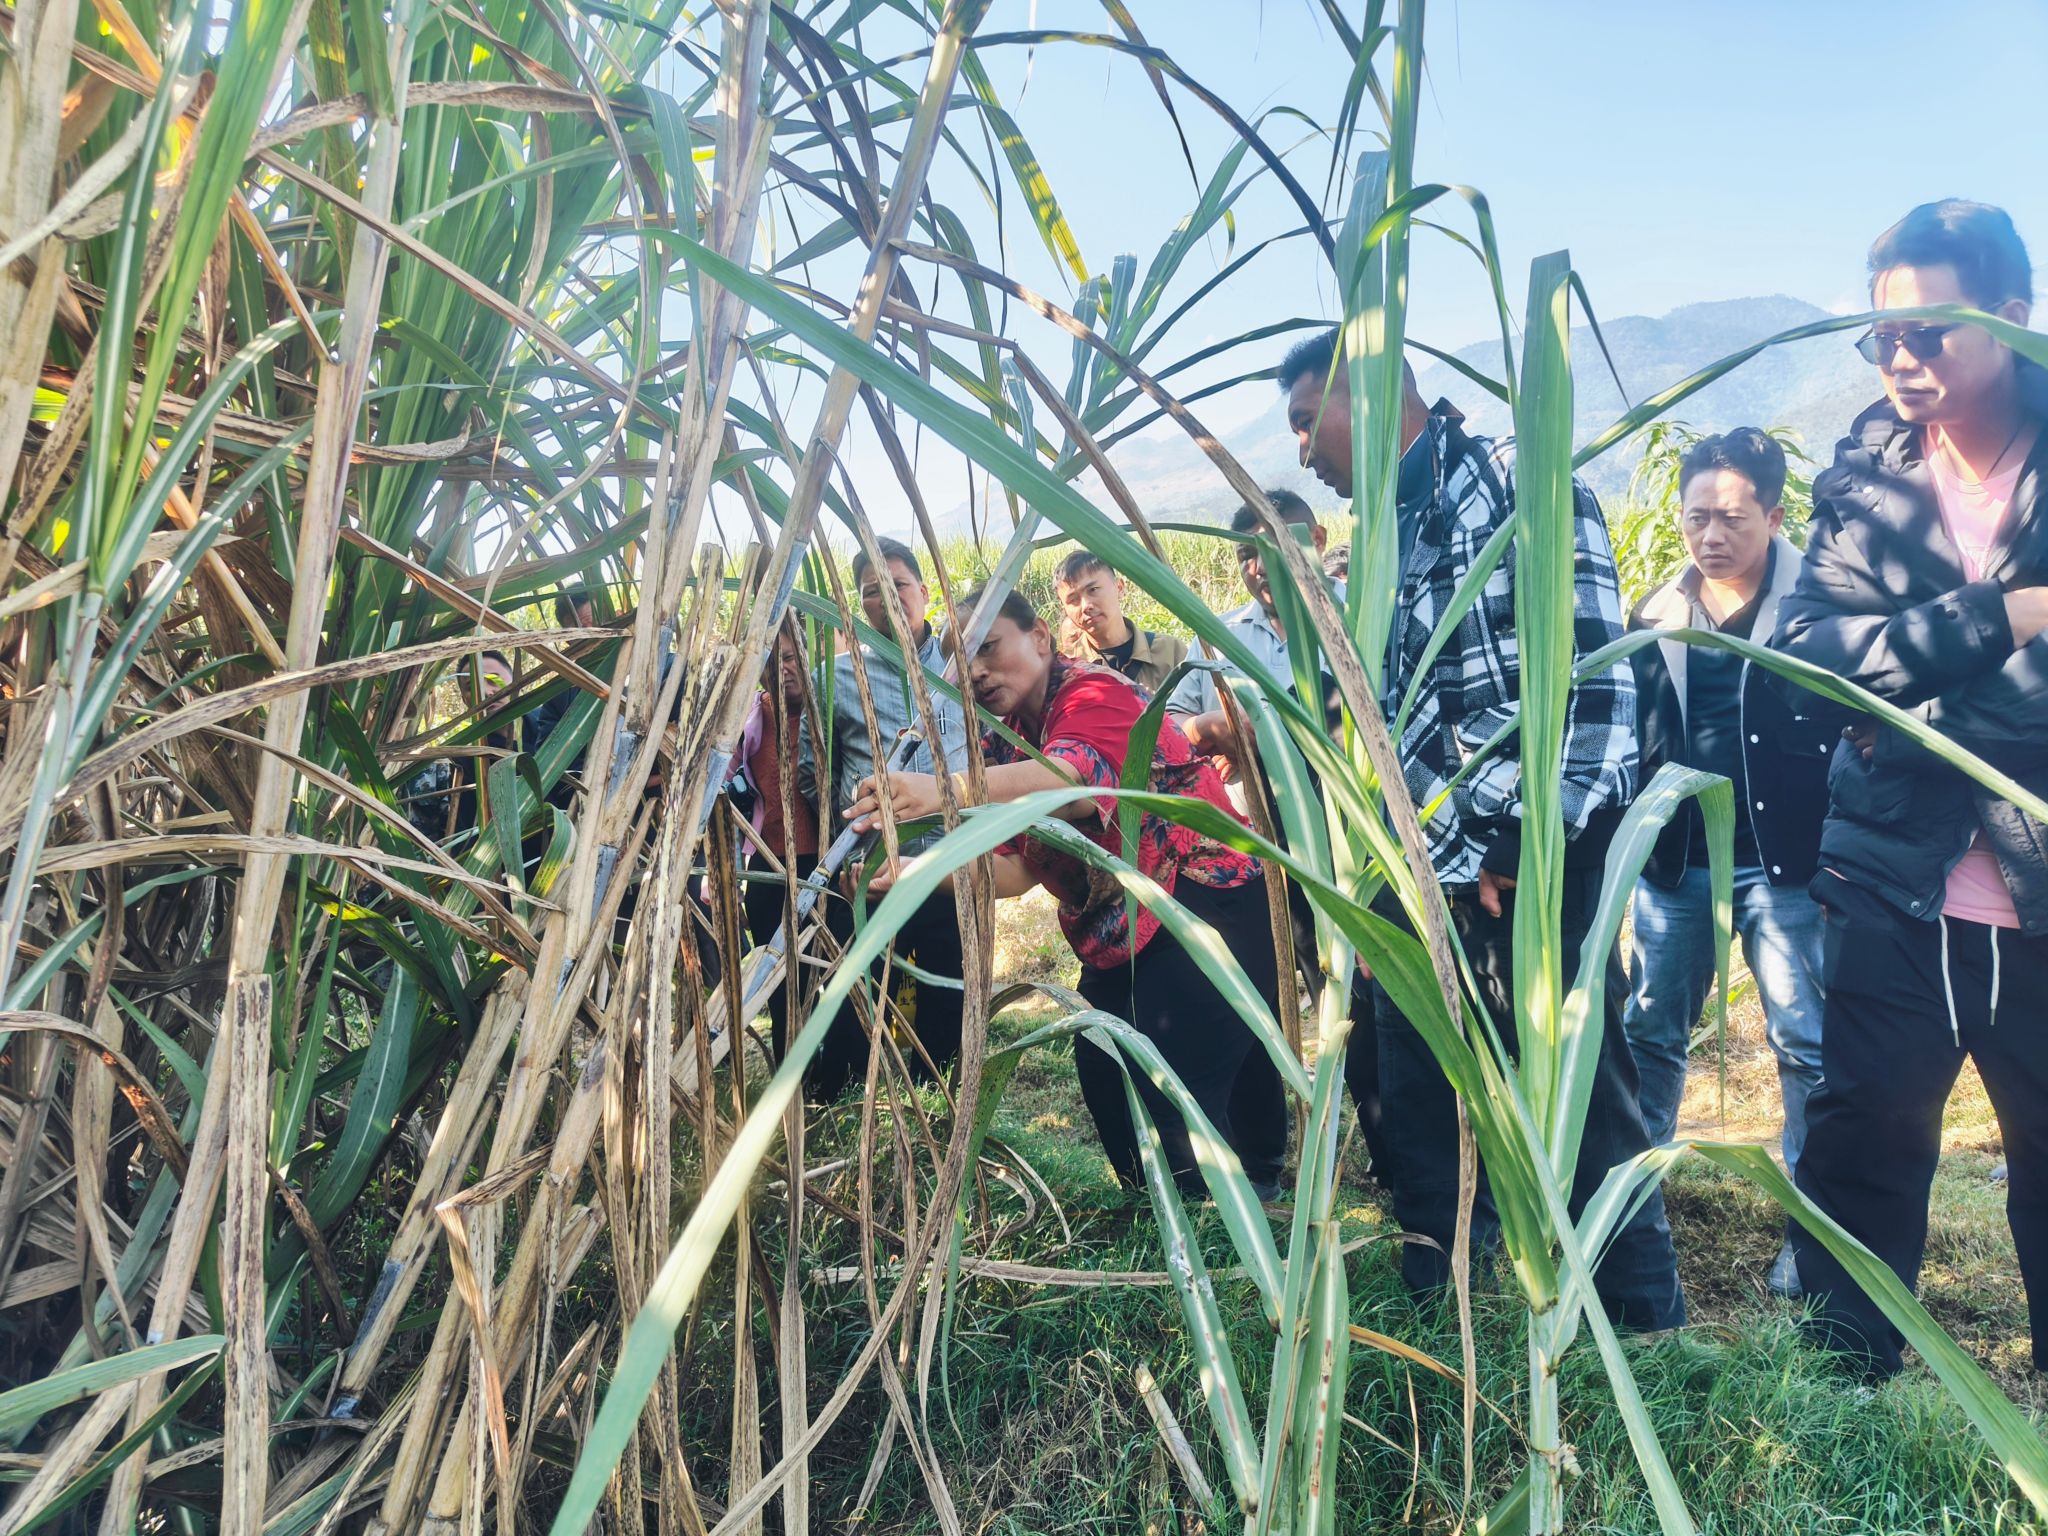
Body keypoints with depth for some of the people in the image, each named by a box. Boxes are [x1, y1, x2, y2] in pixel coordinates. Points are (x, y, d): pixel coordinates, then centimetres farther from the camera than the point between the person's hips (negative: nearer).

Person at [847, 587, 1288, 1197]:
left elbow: (1076, 778, -39)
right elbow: (1017, 868, 0)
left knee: (1173, 1096, -18)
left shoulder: (1095, 693, -17)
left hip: (1209, 900, -8)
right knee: (1103, 1079, 6)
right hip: (1117, 933, 8)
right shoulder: (1002, 746, 7)